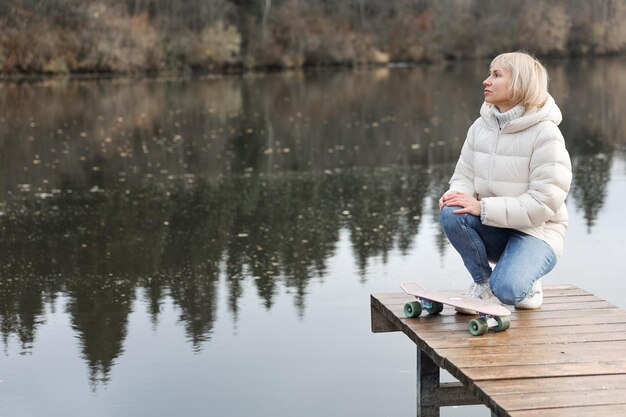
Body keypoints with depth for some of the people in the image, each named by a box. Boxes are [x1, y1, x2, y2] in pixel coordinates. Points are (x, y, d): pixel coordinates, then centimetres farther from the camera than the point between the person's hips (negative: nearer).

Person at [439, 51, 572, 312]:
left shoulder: (546, 134, -15)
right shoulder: (481, 127, 4)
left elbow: (543, 203, -20)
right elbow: (464, 175, 7)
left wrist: (483, 207, -26)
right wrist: (457, 195, -19)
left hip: (536, 233, -5)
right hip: (493, 230, 5)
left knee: (507, 290, -32)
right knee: (451, 214, -26)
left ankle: (527, 283, 7)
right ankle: (482, 280, -2)